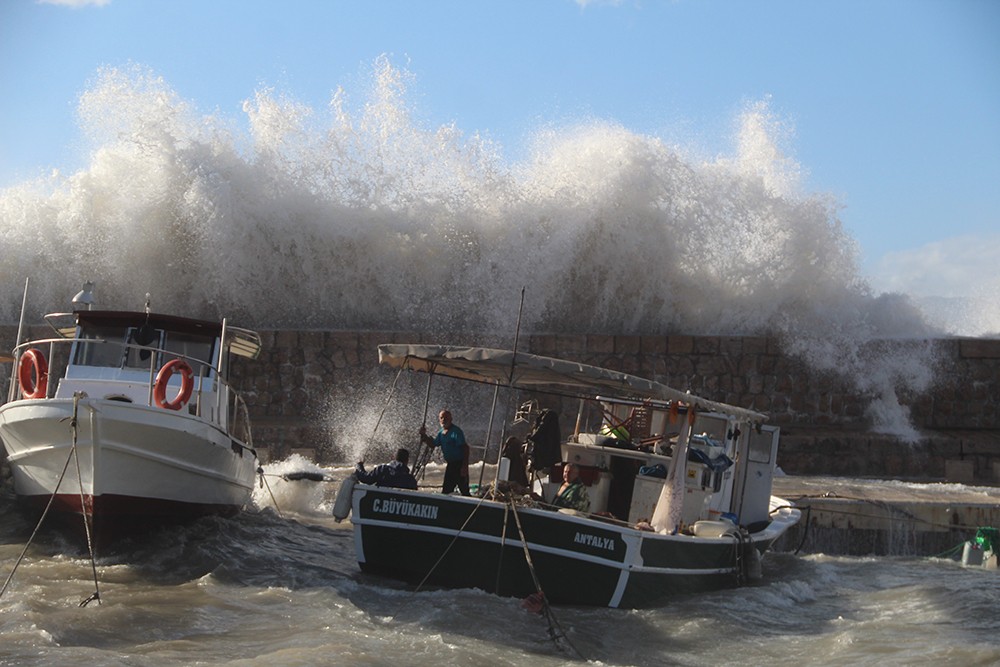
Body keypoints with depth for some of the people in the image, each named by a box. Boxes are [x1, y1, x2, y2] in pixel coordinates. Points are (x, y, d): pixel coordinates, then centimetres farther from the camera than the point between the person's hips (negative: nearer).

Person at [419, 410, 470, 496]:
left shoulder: (456, 432, -16)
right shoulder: (441, 432, 10)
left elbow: (465, 448, -21)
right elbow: (433, 444, 21)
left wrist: (465, 466, -26)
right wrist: (424, 435, 5)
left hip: (459, 464, -9)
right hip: (450, 464, 9)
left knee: (464, 490, -11)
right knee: (445, 490, 14)